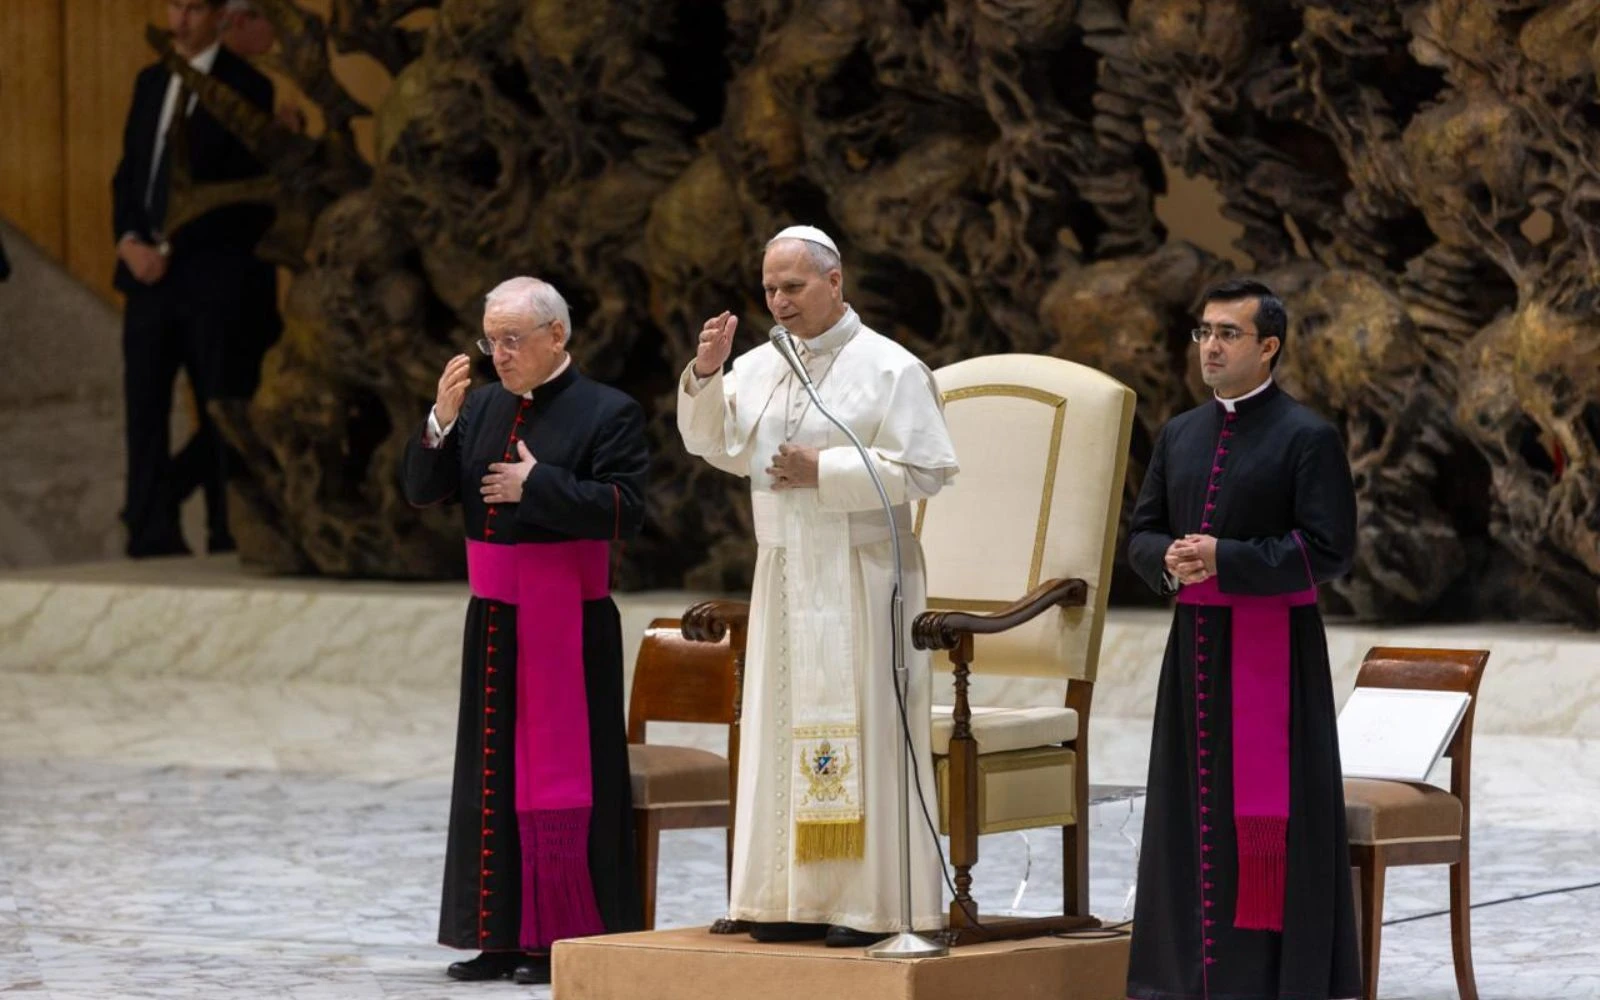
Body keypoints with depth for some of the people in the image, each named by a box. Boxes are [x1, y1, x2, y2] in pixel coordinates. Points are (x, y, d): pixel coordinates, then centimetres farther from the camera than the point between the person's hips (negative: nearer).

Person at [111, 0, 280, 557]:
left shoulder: (245, 88, -5)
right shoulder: (151, 83, 16)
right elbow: (129, 172, 16)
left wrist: (169, 249, -13)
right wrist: (129, 239, -3)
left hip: (215, 277, -5)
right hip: (149, 272, 6)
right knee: (144, 407, -1)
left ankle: (227, 539, 5)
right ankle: (150, 538, 0)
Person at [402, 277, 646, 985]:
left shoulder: (607, 413, -7)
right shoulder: (481, 408, 10)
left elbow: (625, 509, -16)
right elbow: (421, 490, 7)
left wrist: (536, 486, -16)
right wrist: (442, 421, -8)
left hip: (567, 626, -6)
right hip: (494, 620, 6)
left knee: (562, 775, -4)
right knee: (493, 777, 9)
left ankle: (568, 937, 1)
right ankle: (504, 935, 15)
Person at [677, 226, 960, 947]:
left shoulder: (889, 368, -6)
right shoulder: (761, 367, 11)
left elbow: (927, 469, -10)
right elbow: (717, 446, 10)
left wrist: (823, 471, -14)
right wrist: (706, 375, -5)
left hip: (861, 573, -6)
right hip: (784, 571, 6)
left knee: (861, 727, -7)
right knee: (786, 726, 4)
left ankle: (875, 901, -4)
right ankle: (799, 898, 8)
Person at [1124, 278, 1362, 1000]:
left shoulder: (1308, 438, -6)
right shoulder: (1180, 436, 13)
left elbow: (1329, 550, -12)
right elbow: (1141, 534, 15)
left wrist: (1224, 559, -18)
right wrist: (1170, 560, -9)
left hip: (1274, 650, -6)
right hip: (1195, 644, 6)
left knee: (1267, 810, -6)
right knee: (1193, 801, 7)